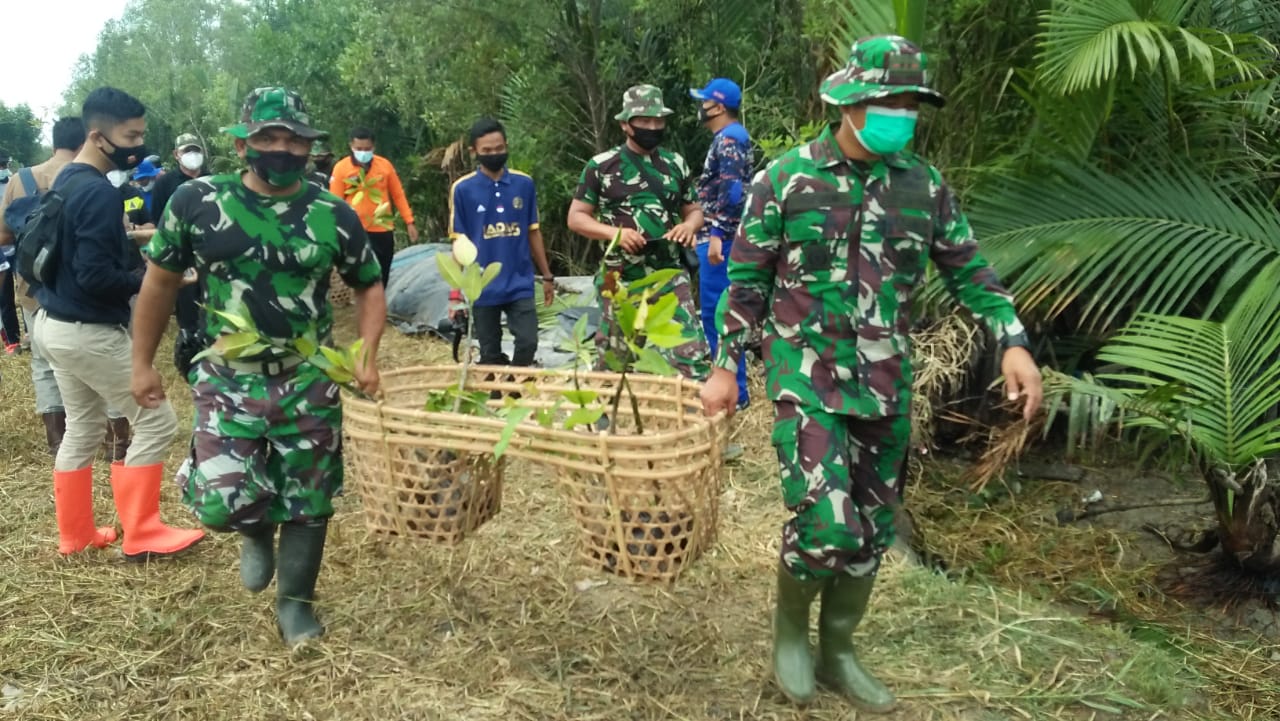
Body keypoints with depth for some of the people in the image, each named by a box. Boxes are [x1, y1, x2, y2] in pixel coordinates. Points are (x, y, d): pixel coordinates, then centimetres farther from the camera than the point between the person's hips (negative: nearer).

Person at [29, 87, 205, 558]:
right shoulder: (99, 192, -22)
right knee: (155, 422, -1)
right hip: (89, 332, -10)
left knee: (83, 427, 19)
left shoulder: (66, 181, 10)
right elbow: (93, 275, -26)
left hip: (56, 324, 10)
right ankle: (141, 535, 4)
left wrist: (128, 239, 12)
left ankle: (75, 535, 28)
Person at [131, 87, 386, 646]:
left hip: (309, 383, 1)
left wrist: (367, 354, -7)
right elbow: (160, 283, 6)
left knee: (308, 502, 8)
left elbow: (369, 286, 8)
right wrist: (142, 363, 7)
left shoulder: (333, 214, -4)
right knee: (222, 502, -12)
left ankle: (295, 603, 32)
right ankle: (257, 532, 25)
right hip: (227, 381, -1)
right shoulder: (196, 201, -6)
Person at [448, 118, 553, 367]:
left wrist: (547, 276, 11)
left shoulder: (524, 184, 1)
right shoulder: (462, 189, -5)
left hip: (520, 285, 1)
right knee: (491, 356, 8)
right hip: (483, 289, -1)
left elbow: (533, 232, 10)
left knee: (528, 343, -6)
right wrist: (456, 291, -4)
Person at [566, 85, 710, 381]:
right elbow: (576, 217, 0)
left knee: (692, 353, -6)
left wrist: (690, 225, -8)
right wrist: (615, 232, -17)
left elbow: (694, 210, 17)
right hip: (622, 281, -2)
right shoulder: (601, 166, -2)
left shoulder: (676, 164, 8)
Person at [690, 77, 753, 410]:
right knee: (716, 312, 14)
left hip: (720, 239, -11)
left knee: (717, 313, -8)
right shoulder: (728, 139, 20)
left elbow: (732, 192, -23)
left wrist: (717, 235, -27)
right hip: (717, 237, 11)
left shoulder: (728, 140, -12)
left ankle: (735, 391, -4)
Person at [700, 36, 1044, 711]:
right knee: (825, 521, -14)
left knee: (871, 528, 11)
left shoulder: (924, 185, 4)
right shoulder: (785, 178, -6)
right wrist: (725, 368, 1)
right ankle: (790, 629, 16)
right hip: (807, 374, -4)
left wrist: (1014, 342, -4)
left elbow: (969, 270, 10)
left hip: (886, 382, 5)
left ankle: (837, 650, 31)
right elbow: (746, 280, 0)